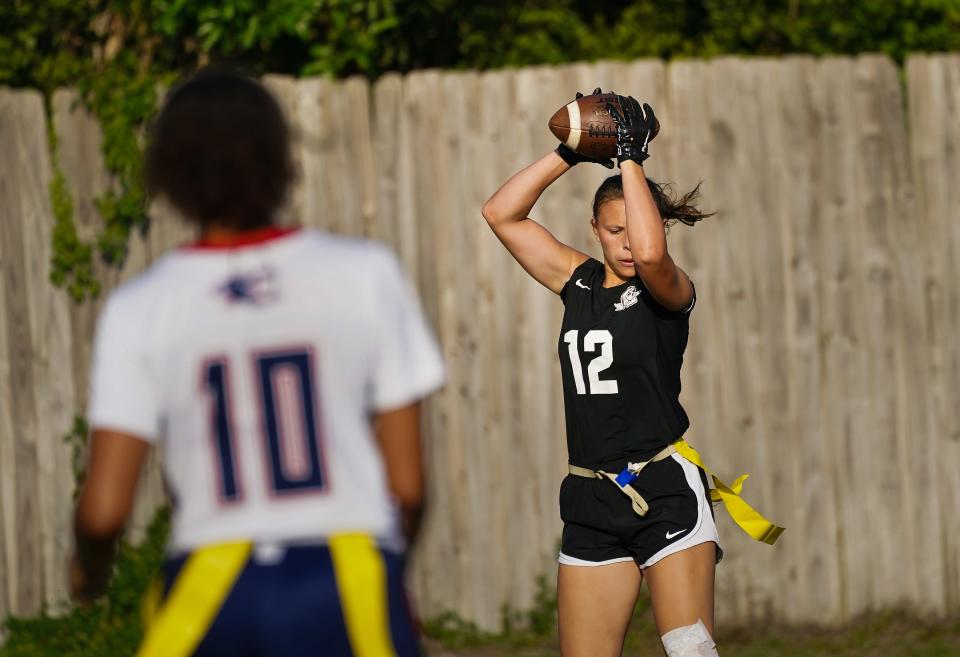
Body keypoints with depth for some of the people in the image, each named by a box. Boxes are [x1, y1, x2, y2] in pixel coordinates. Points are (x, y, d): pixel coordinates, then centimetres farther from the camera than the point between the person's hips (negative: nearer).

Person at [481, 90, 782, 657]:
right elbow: (502, 214, 9)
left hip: (666, 492, -5)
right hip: (593, 503, 5)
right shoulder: (580, 281, 12)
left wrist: (631, 159, -18)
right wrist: (569, 155, 0)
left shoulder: (671, 291, -3)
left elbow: (649, 252, -28)